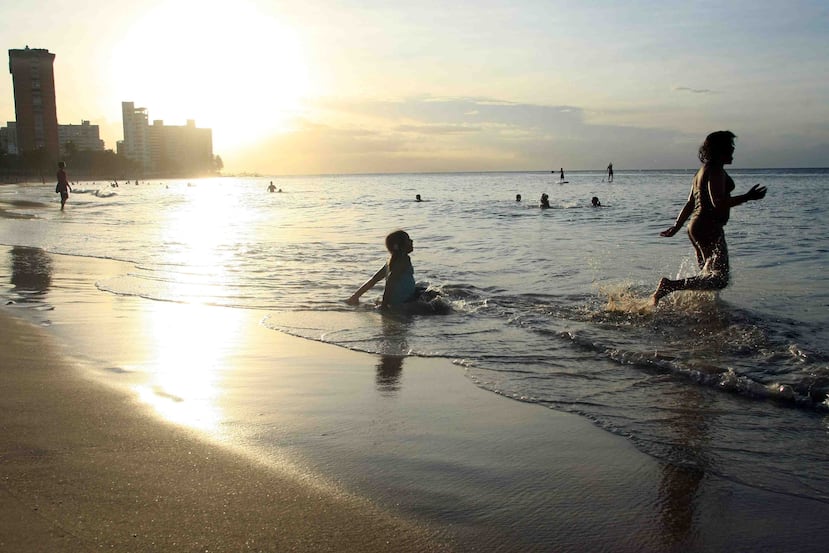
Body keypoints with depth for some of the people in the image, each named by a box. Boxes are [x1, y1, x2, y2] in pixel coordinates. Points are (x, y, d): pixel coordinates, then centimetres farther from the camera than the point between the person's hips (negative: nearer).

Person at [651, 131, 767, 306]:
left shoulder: (702, 171, 19)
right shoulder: (716, 170, -10)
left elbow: (689, 204, 21)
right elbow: (718, 202, -22)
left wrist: (676, 227, 22)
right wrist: (747, 197, -17)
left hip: (696, 227, 11)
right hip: (709, 228, -11)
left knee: (708, 276, 17)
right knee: (720, 279, -14)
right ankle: (669, 286, -25)